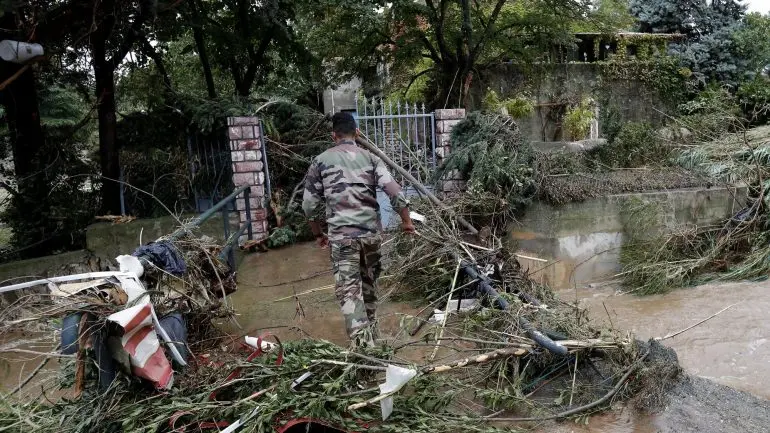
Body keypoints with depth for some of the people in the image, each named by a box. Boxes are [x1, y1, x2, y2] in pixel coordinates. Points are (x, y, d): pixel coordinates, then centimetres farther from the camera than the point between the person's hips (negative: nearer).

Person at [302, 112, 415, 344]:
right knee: (369, 283, 21)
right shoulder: (370, 158, 5)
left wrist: (318, 233, 18)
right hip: (371, 231, 3)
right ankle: (369, 331, 38)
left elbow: (309, 204, 4)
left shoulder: (320, 162, 2)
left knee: (349, 289, -4)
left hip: (341, 234, -3)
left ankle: (362, 342, -14)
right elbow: (394, 190, -7)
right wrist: (406, 220, 4)